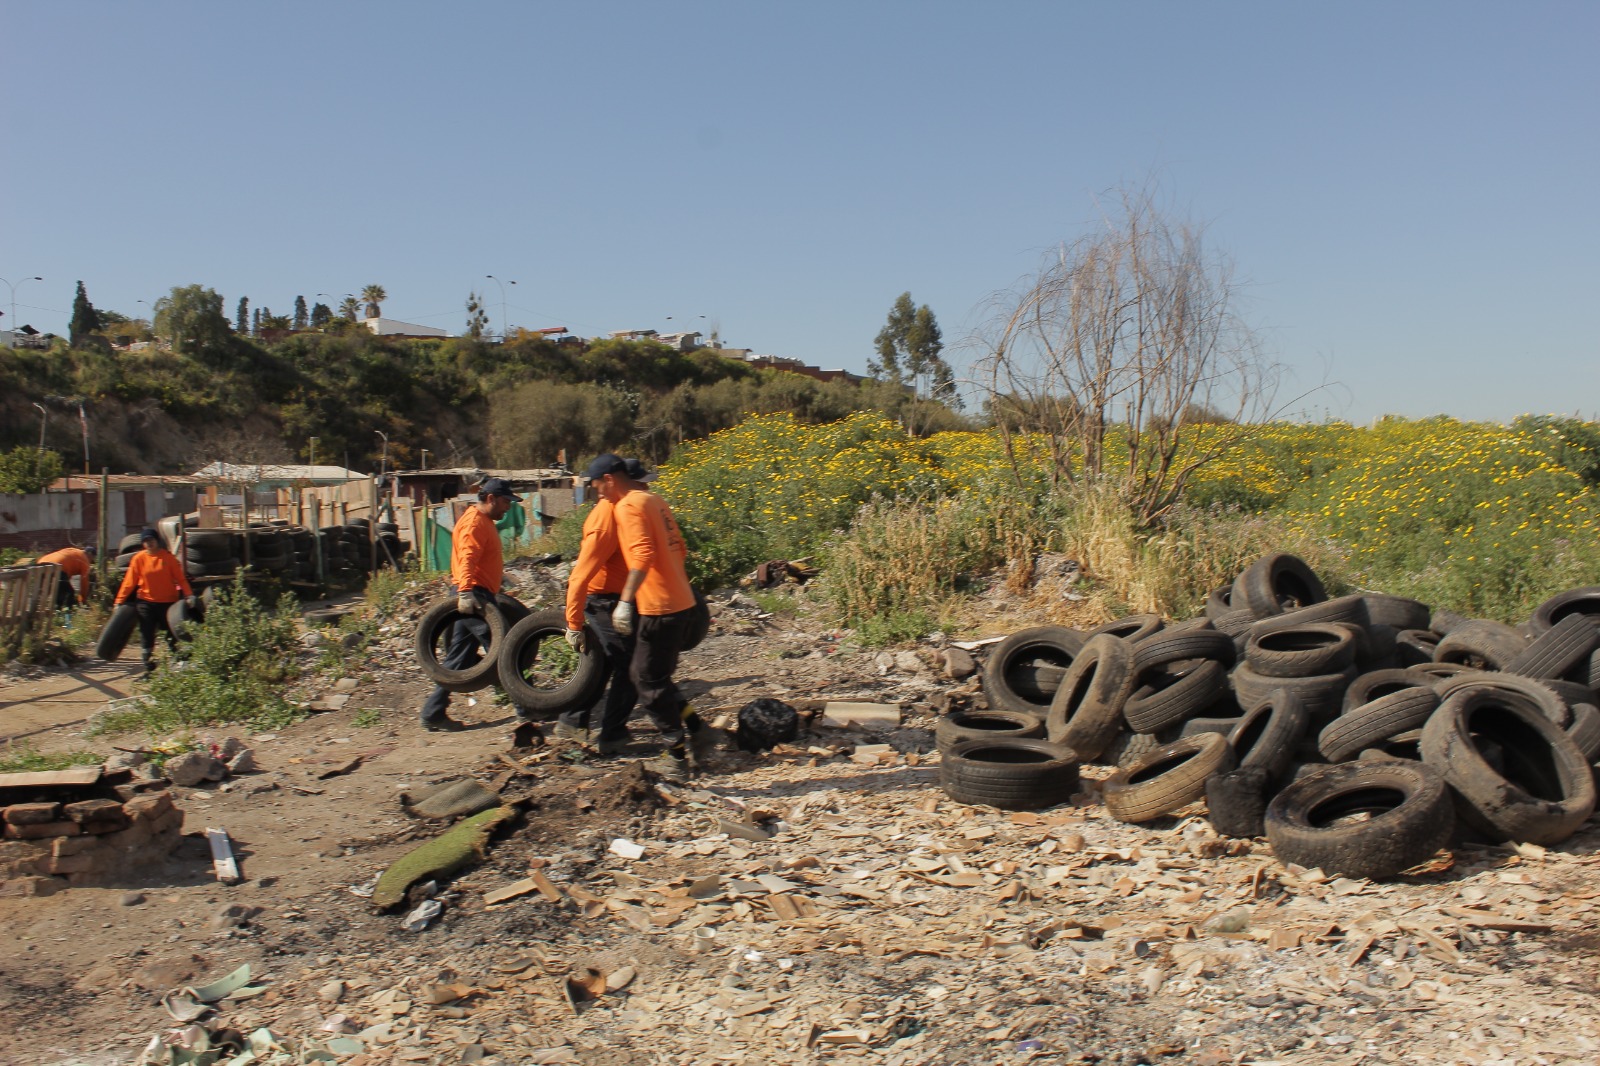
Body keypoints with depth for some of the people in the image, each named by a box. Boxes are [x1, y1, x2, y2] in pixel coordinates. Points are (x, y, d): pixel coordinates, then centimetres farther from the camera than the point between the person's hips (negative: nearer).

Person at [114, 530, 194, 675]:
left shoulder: (168, 557, -4)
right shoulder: (139, 558, -1)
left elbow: (180, 577, -7)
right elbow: (129, 581, 1)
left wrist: (188, 594, -19)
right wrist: (120, 601, -2)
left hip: (168, 602, -1)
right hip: (146, 602, 1)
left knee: (172, 636, 10)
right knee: (147, 637, 4)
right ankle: (149, 668, 12)